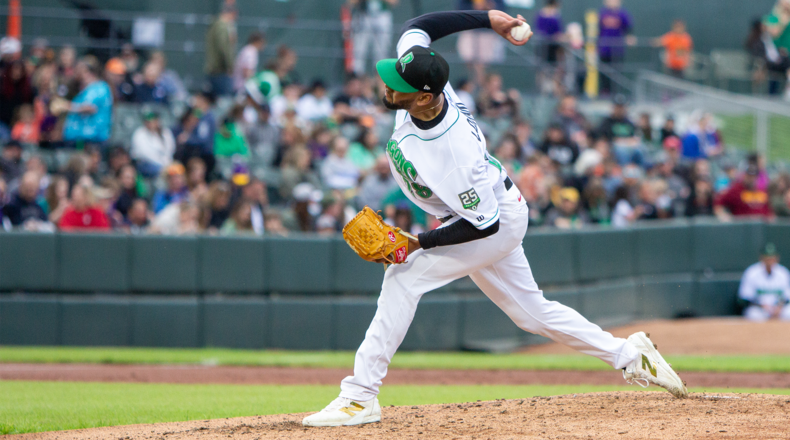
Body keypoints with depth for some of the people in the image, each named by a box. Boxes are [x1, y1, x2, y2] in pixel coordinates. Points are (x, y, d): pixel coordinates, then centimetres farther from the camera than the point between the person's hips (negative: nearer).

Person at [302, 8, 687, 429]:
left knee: (404, 277, -20)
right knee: (531, 311, 17)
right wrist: (488, 19, -7)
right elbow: (416, 27, -4)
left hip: (498, 222, -9)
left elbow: (484, 223, -30)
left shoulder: (453, 154, -40)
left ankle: (360, 397, -18)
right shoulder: (422, 84, -22)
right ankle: (629, 354, 27)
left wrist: (419, 243, -29)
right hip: (488, 212, 9)